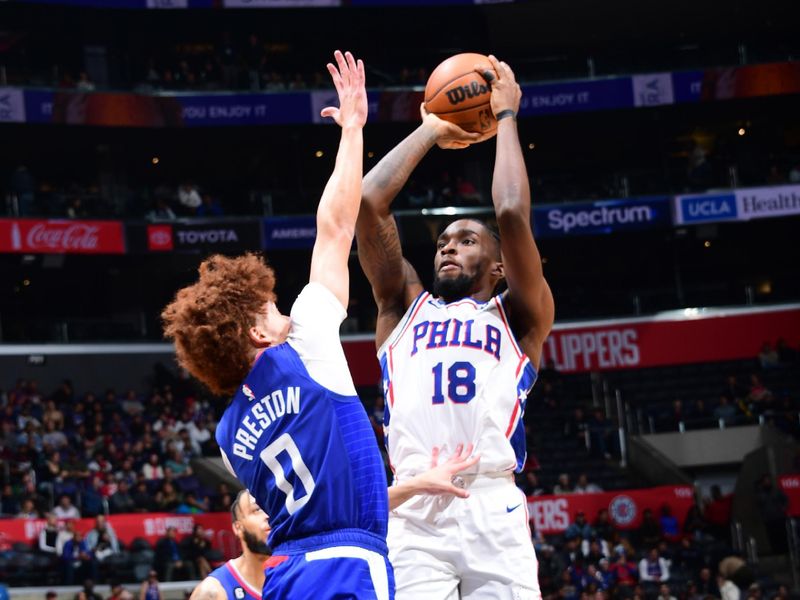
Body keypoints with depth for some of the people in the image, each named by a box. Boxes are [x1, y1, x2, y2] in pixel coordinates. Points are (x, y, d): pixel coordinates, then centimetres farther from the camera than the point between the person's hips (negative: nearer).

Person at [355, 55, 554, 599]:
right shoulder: (404, 306, 25)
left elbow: (512, 215, 4)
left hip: (493, 508, -1)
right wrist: (430, 132, 24)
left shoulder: (520, 316, 19)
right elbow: (367, 204, 14)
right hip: (413, 511, 2)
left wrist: (505, 117, 15)